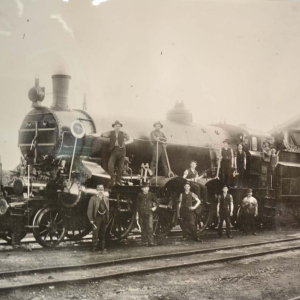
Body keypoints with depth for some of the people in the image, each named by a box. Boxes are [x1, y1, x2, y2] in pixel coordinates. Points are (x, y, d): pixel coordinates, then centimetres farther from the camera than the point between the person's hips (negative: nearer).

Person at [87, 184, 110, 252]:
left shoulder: (106, 199, 13)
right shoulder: (93, 198, -2)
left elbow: (107, 209, 15)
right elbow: (90, 209, -6)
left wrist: (107, 219, 9)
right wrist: (91, 219, -12)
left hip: (104, 218, 5)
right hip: (97, 218, -4)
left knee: (103, 233, 10)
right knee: (95, 233, -6)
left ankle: (102, 247, 17)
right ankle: (94, 247, 0)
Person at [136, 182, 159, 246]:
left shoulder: (151, 194, 5)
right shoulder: (140, 195, 6)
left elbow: (157, 202, 16)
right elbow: (137, 205, 10)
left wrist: (155, 207, 1)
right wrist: (137, 214, 8)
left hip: (149, 213, -1)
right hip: (142, 214, 1)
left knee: (150, 227, -12)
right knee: (143, 228, 5)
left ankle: (151, 242, -14)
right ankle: (144, 242, 12)